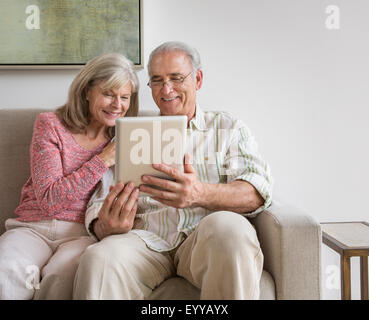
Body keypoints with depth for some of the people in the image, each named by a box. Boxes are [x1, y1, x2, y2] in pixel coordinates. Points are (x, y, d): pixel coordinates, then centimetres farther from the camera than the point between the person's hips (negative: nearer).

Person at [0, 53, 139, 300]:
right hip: (33, 227, -1)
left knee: (61, 275, -32)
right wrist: (104, 160, -10)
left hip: (82, 233, 2)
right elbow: (49, 199, -7)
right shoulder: (50, 125, 3)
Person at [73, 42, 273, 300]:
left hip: (208, 240, 1)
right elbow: (100, 206, 15)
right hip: (147, 240, 0)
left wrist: (201, 194, -23)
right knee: (99, 260, -35)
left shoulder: (228, 128, 18)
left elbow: (257, 191, 0)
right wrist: (107, 227, -13)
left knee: (227, 226, -36)